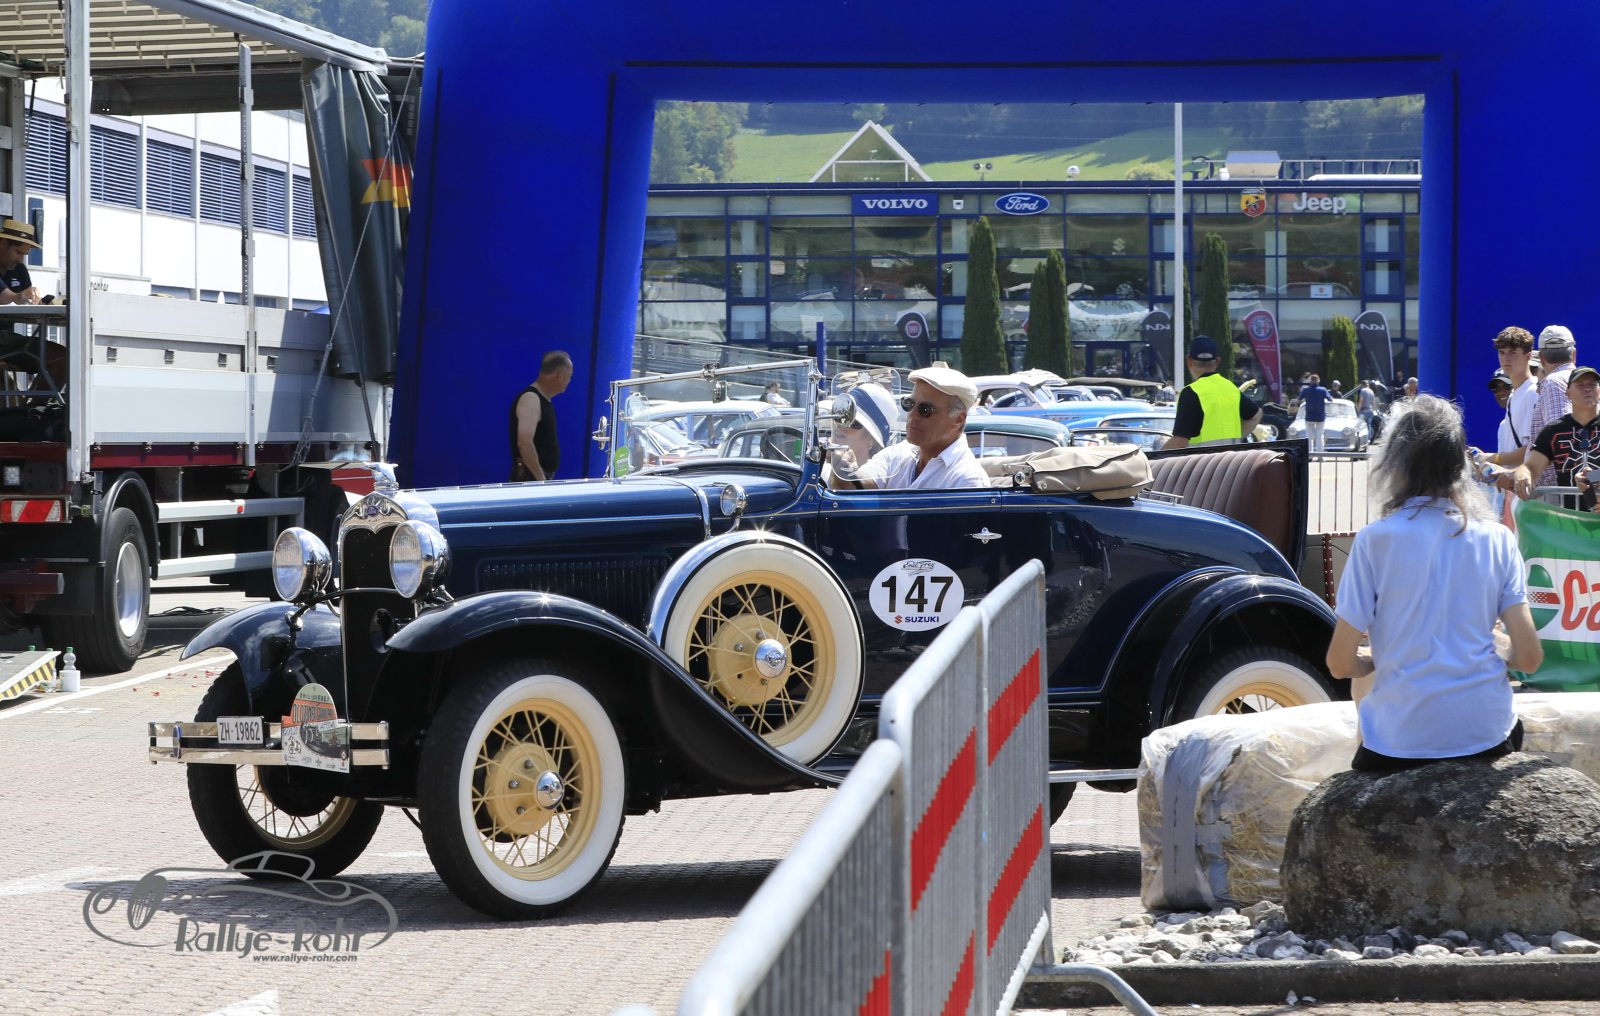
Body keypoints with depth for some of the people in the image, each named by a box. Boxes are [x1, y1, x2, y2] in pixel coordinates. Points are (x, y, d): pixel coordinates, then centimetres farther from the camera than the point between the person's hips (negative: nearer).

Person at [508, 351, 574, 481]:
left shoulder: (543, 400, 16)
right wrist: (541, 480, -23)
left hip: (541, 478, 10)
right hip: (530, 479, -10)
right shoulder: (530, 399, -15)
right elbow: (524, 443, -26)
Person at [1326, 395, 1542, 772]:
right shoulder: (1498, 540, -1)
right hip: (1487, 737, 3)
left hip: (1401, 744, -3)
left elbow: (1340, 664, -7)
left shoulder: (1375, 540, -8)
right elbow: (1529, 658, -2)